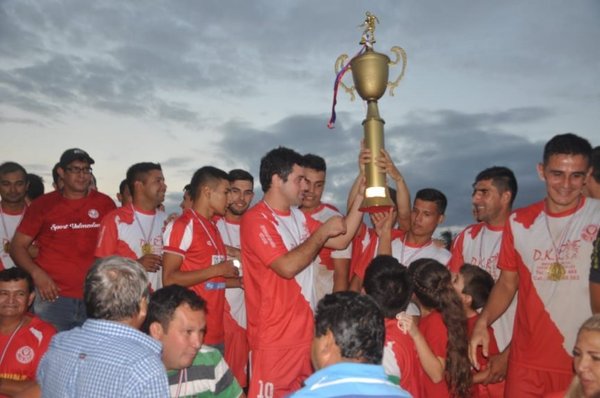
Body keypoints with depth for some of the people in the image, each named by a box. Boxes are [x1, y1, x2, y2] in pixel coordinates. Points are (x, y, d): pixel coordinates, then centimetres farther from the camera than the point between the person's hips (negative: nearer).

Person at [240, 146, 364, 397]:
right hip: (274, 338, -8)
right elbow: (287, 266, -23)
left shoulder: (297, 217, 12)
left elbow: (341, 241, 14)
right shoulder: (256, 219, -14)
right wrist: (322, 232, -13)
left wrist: (361, 195, 8)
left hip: (305, 331, 8)